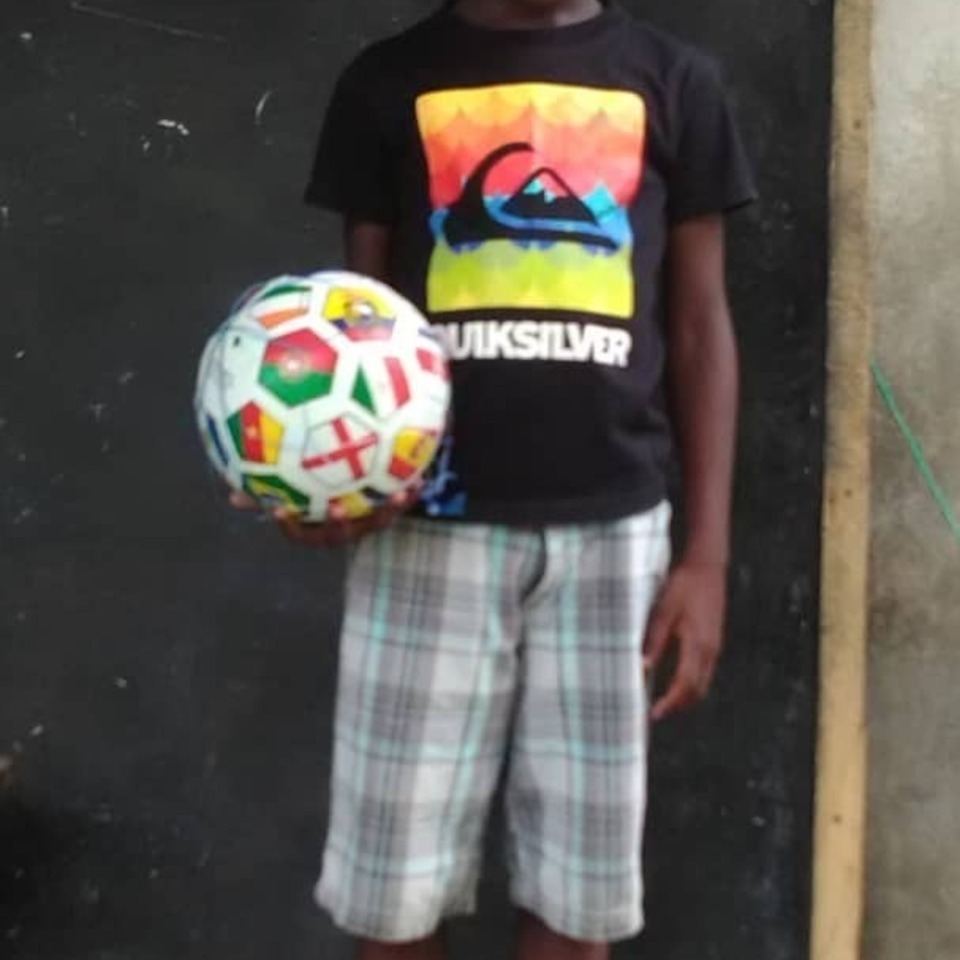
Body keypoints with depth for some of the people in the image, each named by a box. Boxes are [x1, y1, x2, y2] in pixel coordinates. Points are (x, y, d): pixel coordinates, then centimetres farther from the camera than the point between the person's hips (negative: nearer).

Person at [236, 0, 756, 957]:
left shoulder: (673, 81, 8)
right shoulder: (389, 80, 6)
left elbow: (699, 324, 8)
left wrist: (708, 552, 2)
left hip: (613, 525, 1)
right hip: (431, 524, 0)